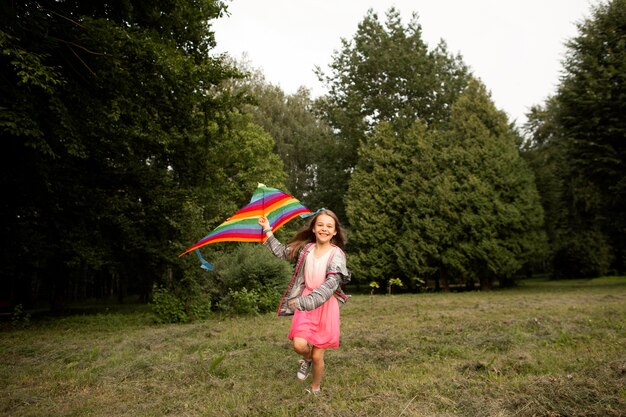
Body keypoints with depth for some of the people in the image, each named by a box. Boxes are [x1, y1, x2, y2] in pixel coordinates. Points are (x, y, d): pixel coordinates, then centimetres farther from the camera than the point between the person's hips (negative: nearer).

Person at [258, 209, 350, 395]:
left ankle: (315, 389, 32)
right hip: (304, 305, 3)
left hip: (325, 306, -2)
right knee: (299, 345, -18)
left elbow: (331, 283, -22)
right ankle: (306, 359, 19)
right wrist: (268, 231, 13)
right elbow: (282, 252, 18)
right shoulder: (306, 249, 2)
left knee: (317, 356, 4)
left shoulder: (336, 255, -11)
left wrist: (305, 301, -31)